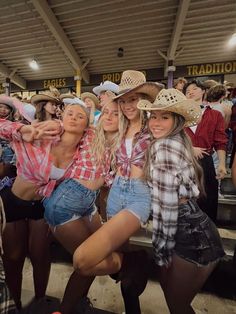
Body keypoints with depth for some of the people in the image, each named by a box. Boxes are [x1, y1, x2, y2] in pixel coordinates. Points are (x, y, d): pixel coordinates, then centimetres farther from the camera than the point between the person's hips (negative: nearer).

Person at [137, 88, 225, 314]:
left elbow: (166, 204, -22)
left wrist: (162, 249, -12)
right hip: (191, 231, 9)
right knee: (169, 288, 28)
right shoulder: (176, 142, 8)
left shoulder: (164, 146, -21)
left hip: (191, 236, -8)